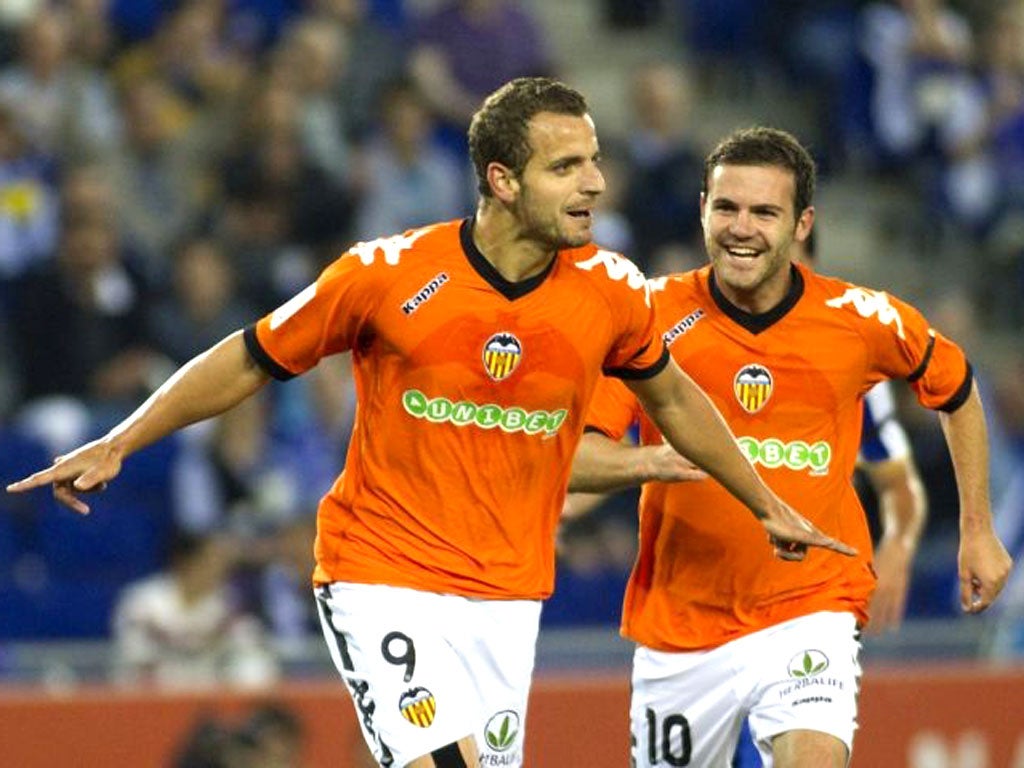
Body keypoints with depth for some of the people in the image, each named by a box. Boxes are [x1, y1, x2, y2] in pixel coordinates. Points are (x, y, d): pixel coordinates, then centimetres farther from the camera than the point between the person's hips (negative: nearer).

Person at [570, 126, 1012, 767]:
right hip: (678, 624, 2)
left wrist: (979, 530, 16)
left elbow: (956, 391, 16)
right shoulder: (653, 315, -7)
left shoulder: (863, 320, -5)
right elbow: (575, 458, -13)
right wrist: (650, 461, -34)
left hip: (808, 612, -1)